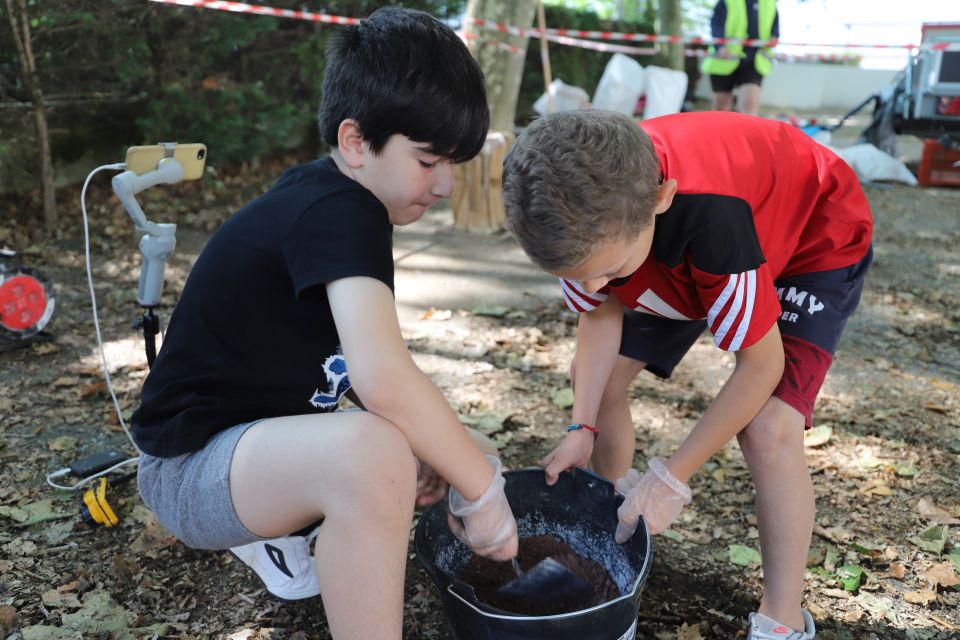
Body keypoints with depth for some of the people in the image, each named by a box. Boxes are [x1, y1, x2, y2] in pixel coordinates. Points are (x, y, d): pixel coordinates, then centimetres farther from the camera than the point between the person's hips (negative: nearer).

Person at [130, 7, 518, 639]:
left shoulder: (326, 195, 4)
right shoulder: (339, 215, -24)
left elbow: (376, 365, 5)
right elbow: (383, 378, -40)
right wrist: (483, 490, -26)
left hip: (268, 434, 10)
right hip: (191, 466, -10)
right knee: (368, 451, -38)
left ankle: (273, 530, 22)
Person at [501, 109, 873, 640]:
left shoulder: (710, 212, -45)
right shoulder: (584, 212, -28)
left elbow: (761, 362, -33)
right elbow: (601, 314, -10)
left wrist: (671, 478, -28)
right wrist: (583, 427, -20)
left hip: (816, 241, -5)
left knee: (767, 429, -23)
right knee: (596, 375, 0)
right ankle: (614, 507, 26)